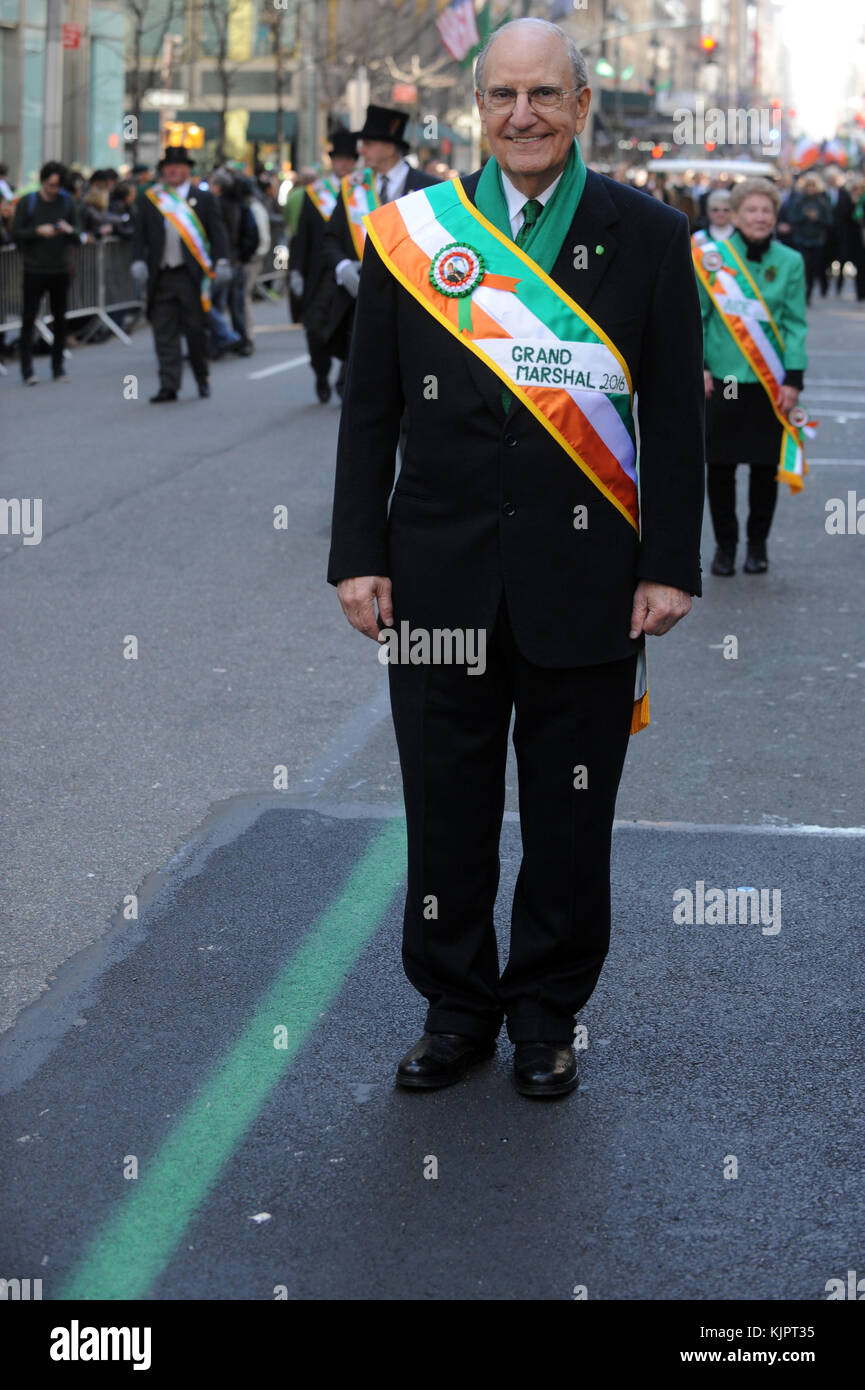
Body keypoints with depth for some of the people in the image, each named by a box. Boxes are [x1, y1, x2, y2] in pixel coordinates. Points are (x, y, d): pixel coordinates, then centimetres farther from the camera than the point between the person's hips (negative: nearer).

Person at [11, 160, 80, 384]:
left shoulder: (66, 202, 7)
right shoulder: (27, 202, -1)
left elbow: (77, 237, 8)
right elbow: (16, 234, -3)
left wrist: (69, 230, -14)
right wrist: (38, 231, -18)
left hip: (60, 270, 3)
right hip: (34, 271, -3)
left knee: (60, 320, 7)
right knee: (28, 319, -5)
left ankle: (58, 366, 17)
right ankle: (27, 370, -2)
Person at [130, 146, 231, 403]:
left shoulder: (203, 198, 8)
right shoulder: (148, 200, 11)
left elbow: (217, 233, 4)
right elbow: (139, 235, 9)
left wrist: (221, 263, -8)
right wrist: (138, 261, -6)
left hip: (191, 276, -1)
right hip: (161, 276, 1)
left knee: (195, 330, 3)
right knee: (164, 333, -1)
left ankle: (202, 379, 21)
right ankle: (169, 386, 1)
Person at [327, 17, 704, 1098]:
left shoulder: (648, 237, 2)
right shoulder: (409, 232, 4)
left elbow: (674, 417, 2)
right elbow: (369, 409, 6)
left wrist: (670, 565, -3)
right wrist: (359, 555, 0)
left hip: (586, 582, -1)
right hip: (440, 579, 1)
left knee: (570, 822, 9)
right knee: (446, 812, 9)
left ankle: (546, 1014, 26)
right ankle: (456, 1005, 27)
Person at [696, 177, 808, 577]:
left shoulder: (790, 262, 1)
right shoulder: (712, 256, -2)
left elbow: (795, 324, 2)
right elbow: (697, 315, 2)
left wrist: (794, 379, -5)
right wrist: (698, 365, -6)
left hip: (769, 382, 1)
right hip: (721, 379, -1)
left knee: (765, 467, 7)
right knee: (720, 465, 3)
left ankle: (758, 544, 22)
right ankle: (725, 544, 18)